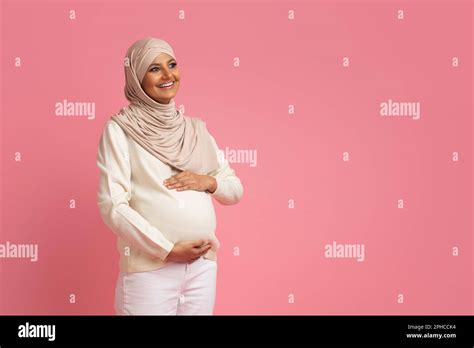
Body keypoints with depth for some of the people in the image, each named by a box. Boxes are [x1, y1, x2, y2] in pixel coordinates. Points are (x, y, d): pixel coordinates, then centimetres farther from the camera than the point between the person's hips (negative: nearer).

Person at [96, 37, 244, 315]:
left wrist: (209, 182, -6)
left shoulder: (196, 128, 10)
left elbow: (235, 190, 14)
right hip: (149, 268, -4)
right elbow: (112, 205, -11)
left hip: (204, 265, 5)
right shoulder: (119, 129, -4)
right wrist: (168, 249, -15)